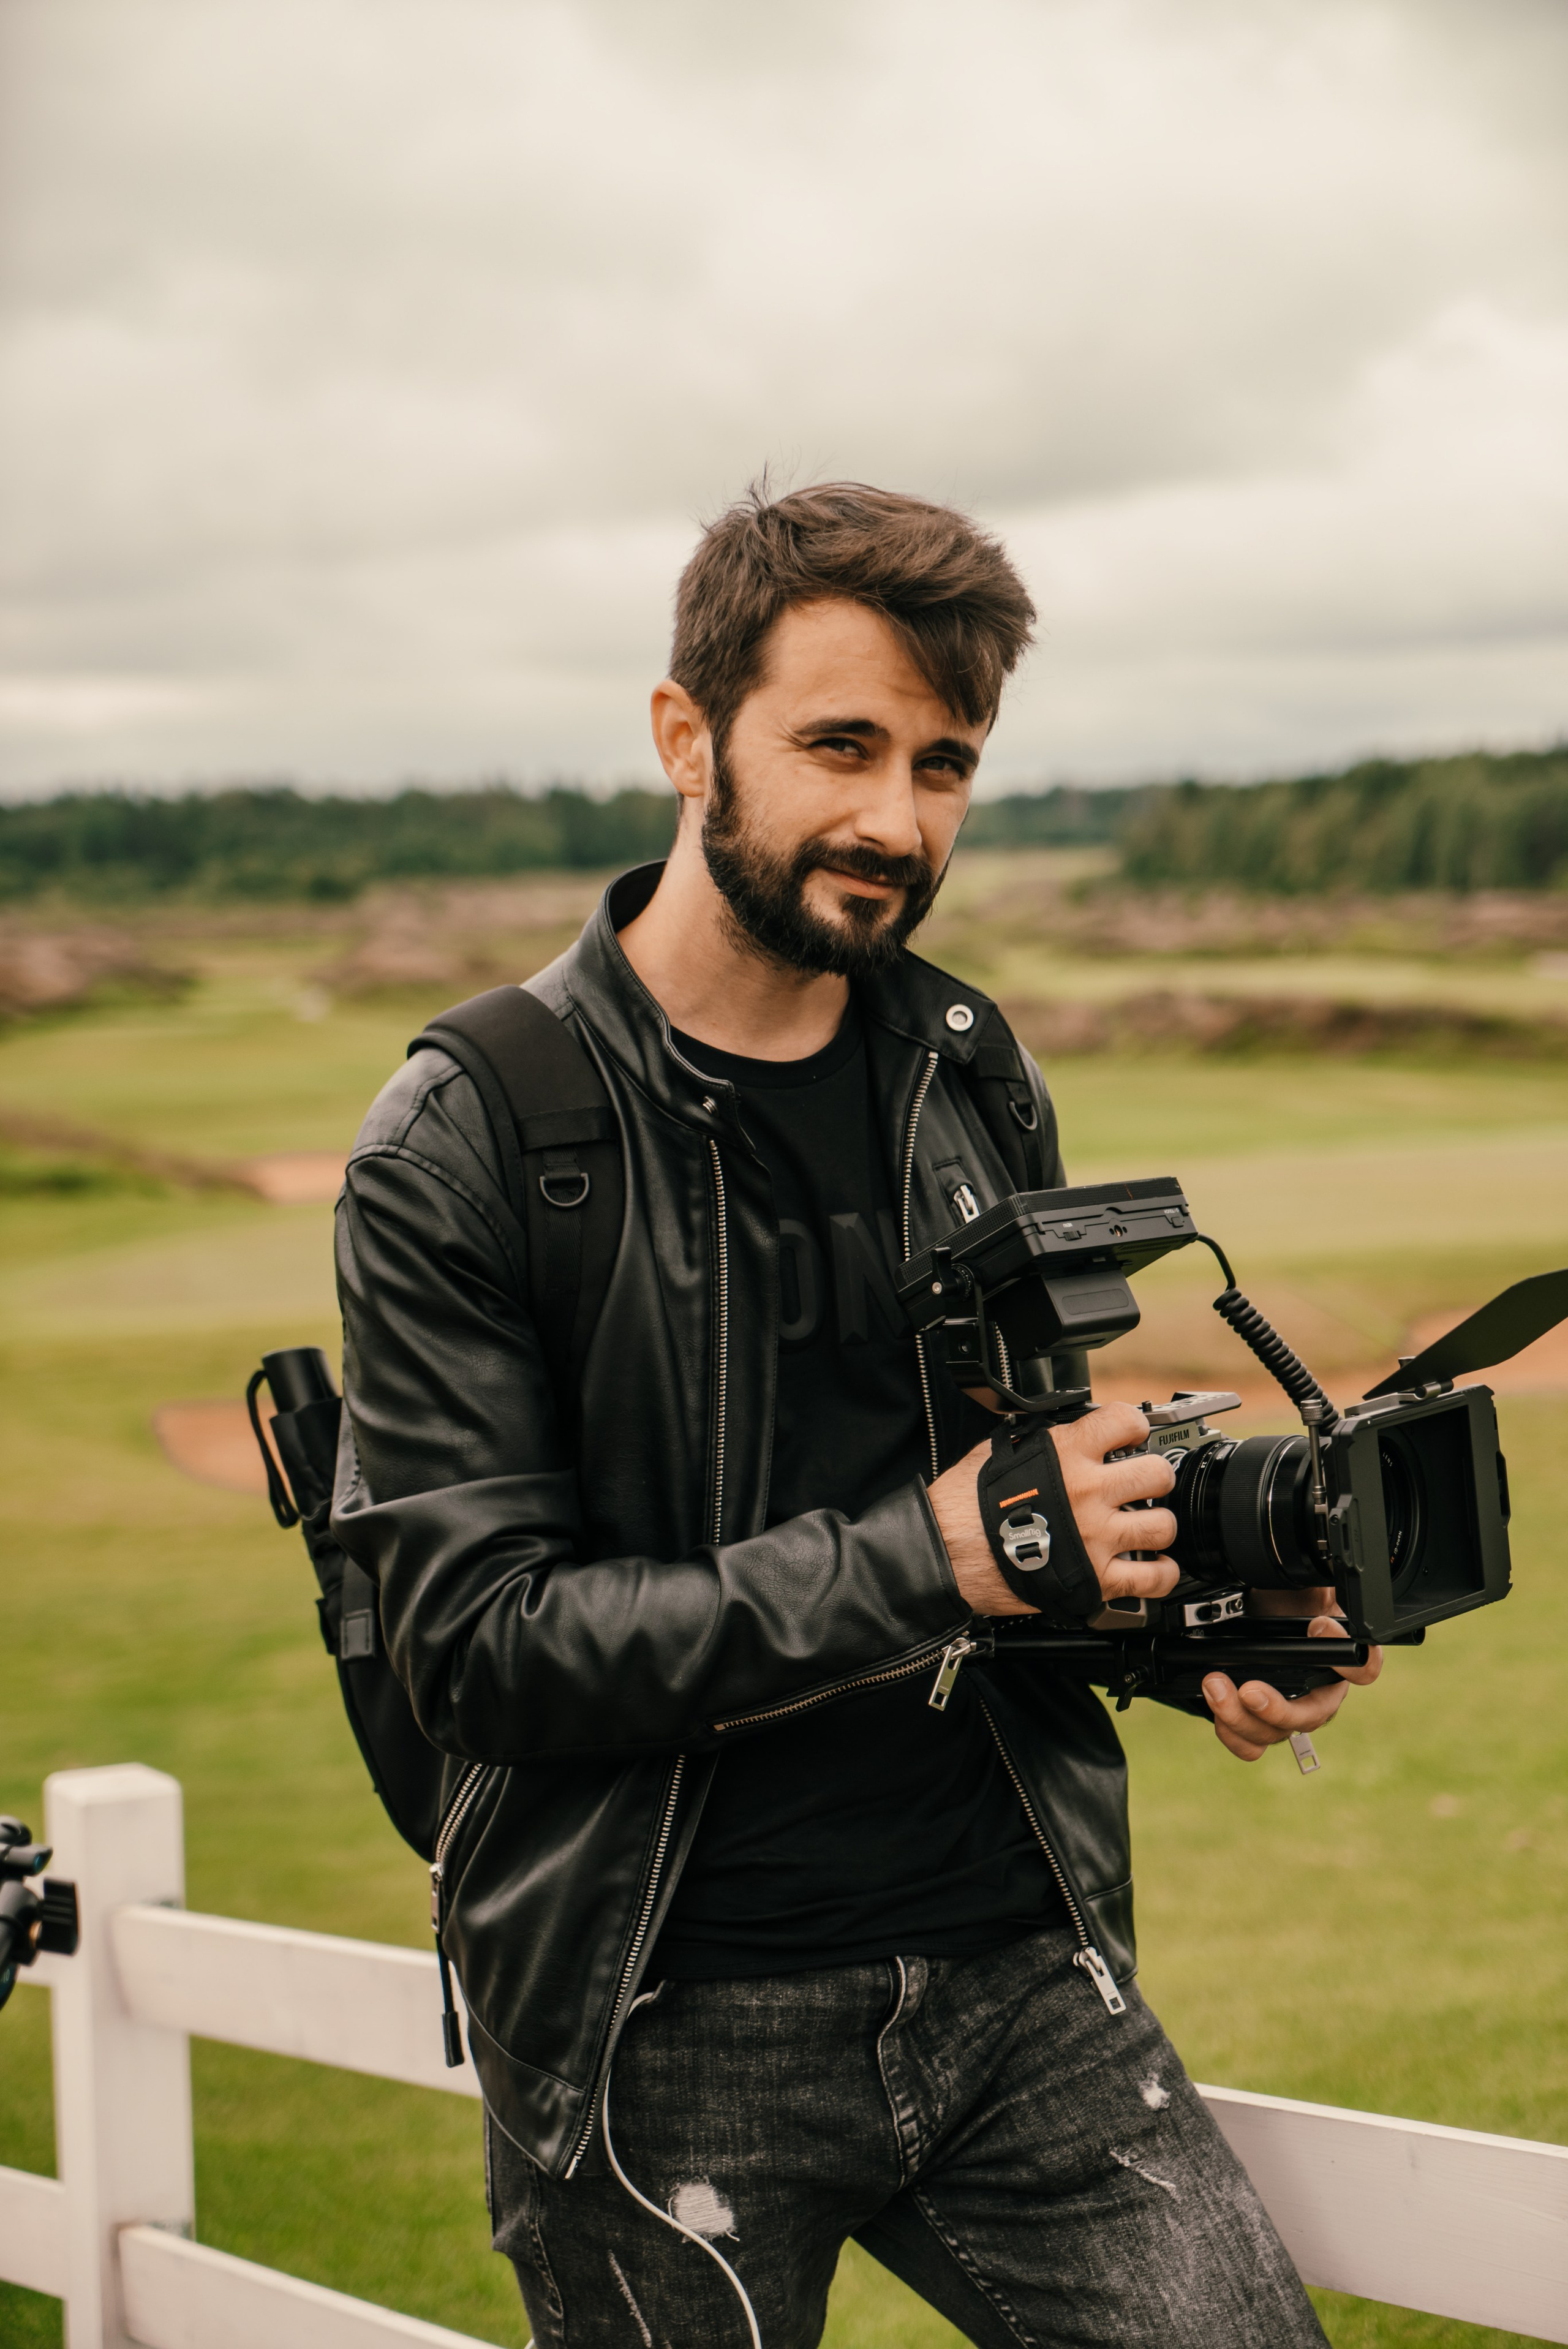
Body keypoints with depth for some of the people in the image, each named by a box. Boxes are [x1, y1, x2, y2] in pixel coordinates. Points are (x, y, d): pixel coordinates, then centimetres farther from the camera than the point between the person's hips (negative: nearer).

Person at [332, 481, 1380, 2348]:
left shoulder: (973, 1078, 7)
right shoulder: (459, 1148, -9)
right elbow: (479, 1642, -15)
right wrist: (925, 1560, -22)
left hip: (1018, 1974, 4)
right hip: (664, 2037, -4)